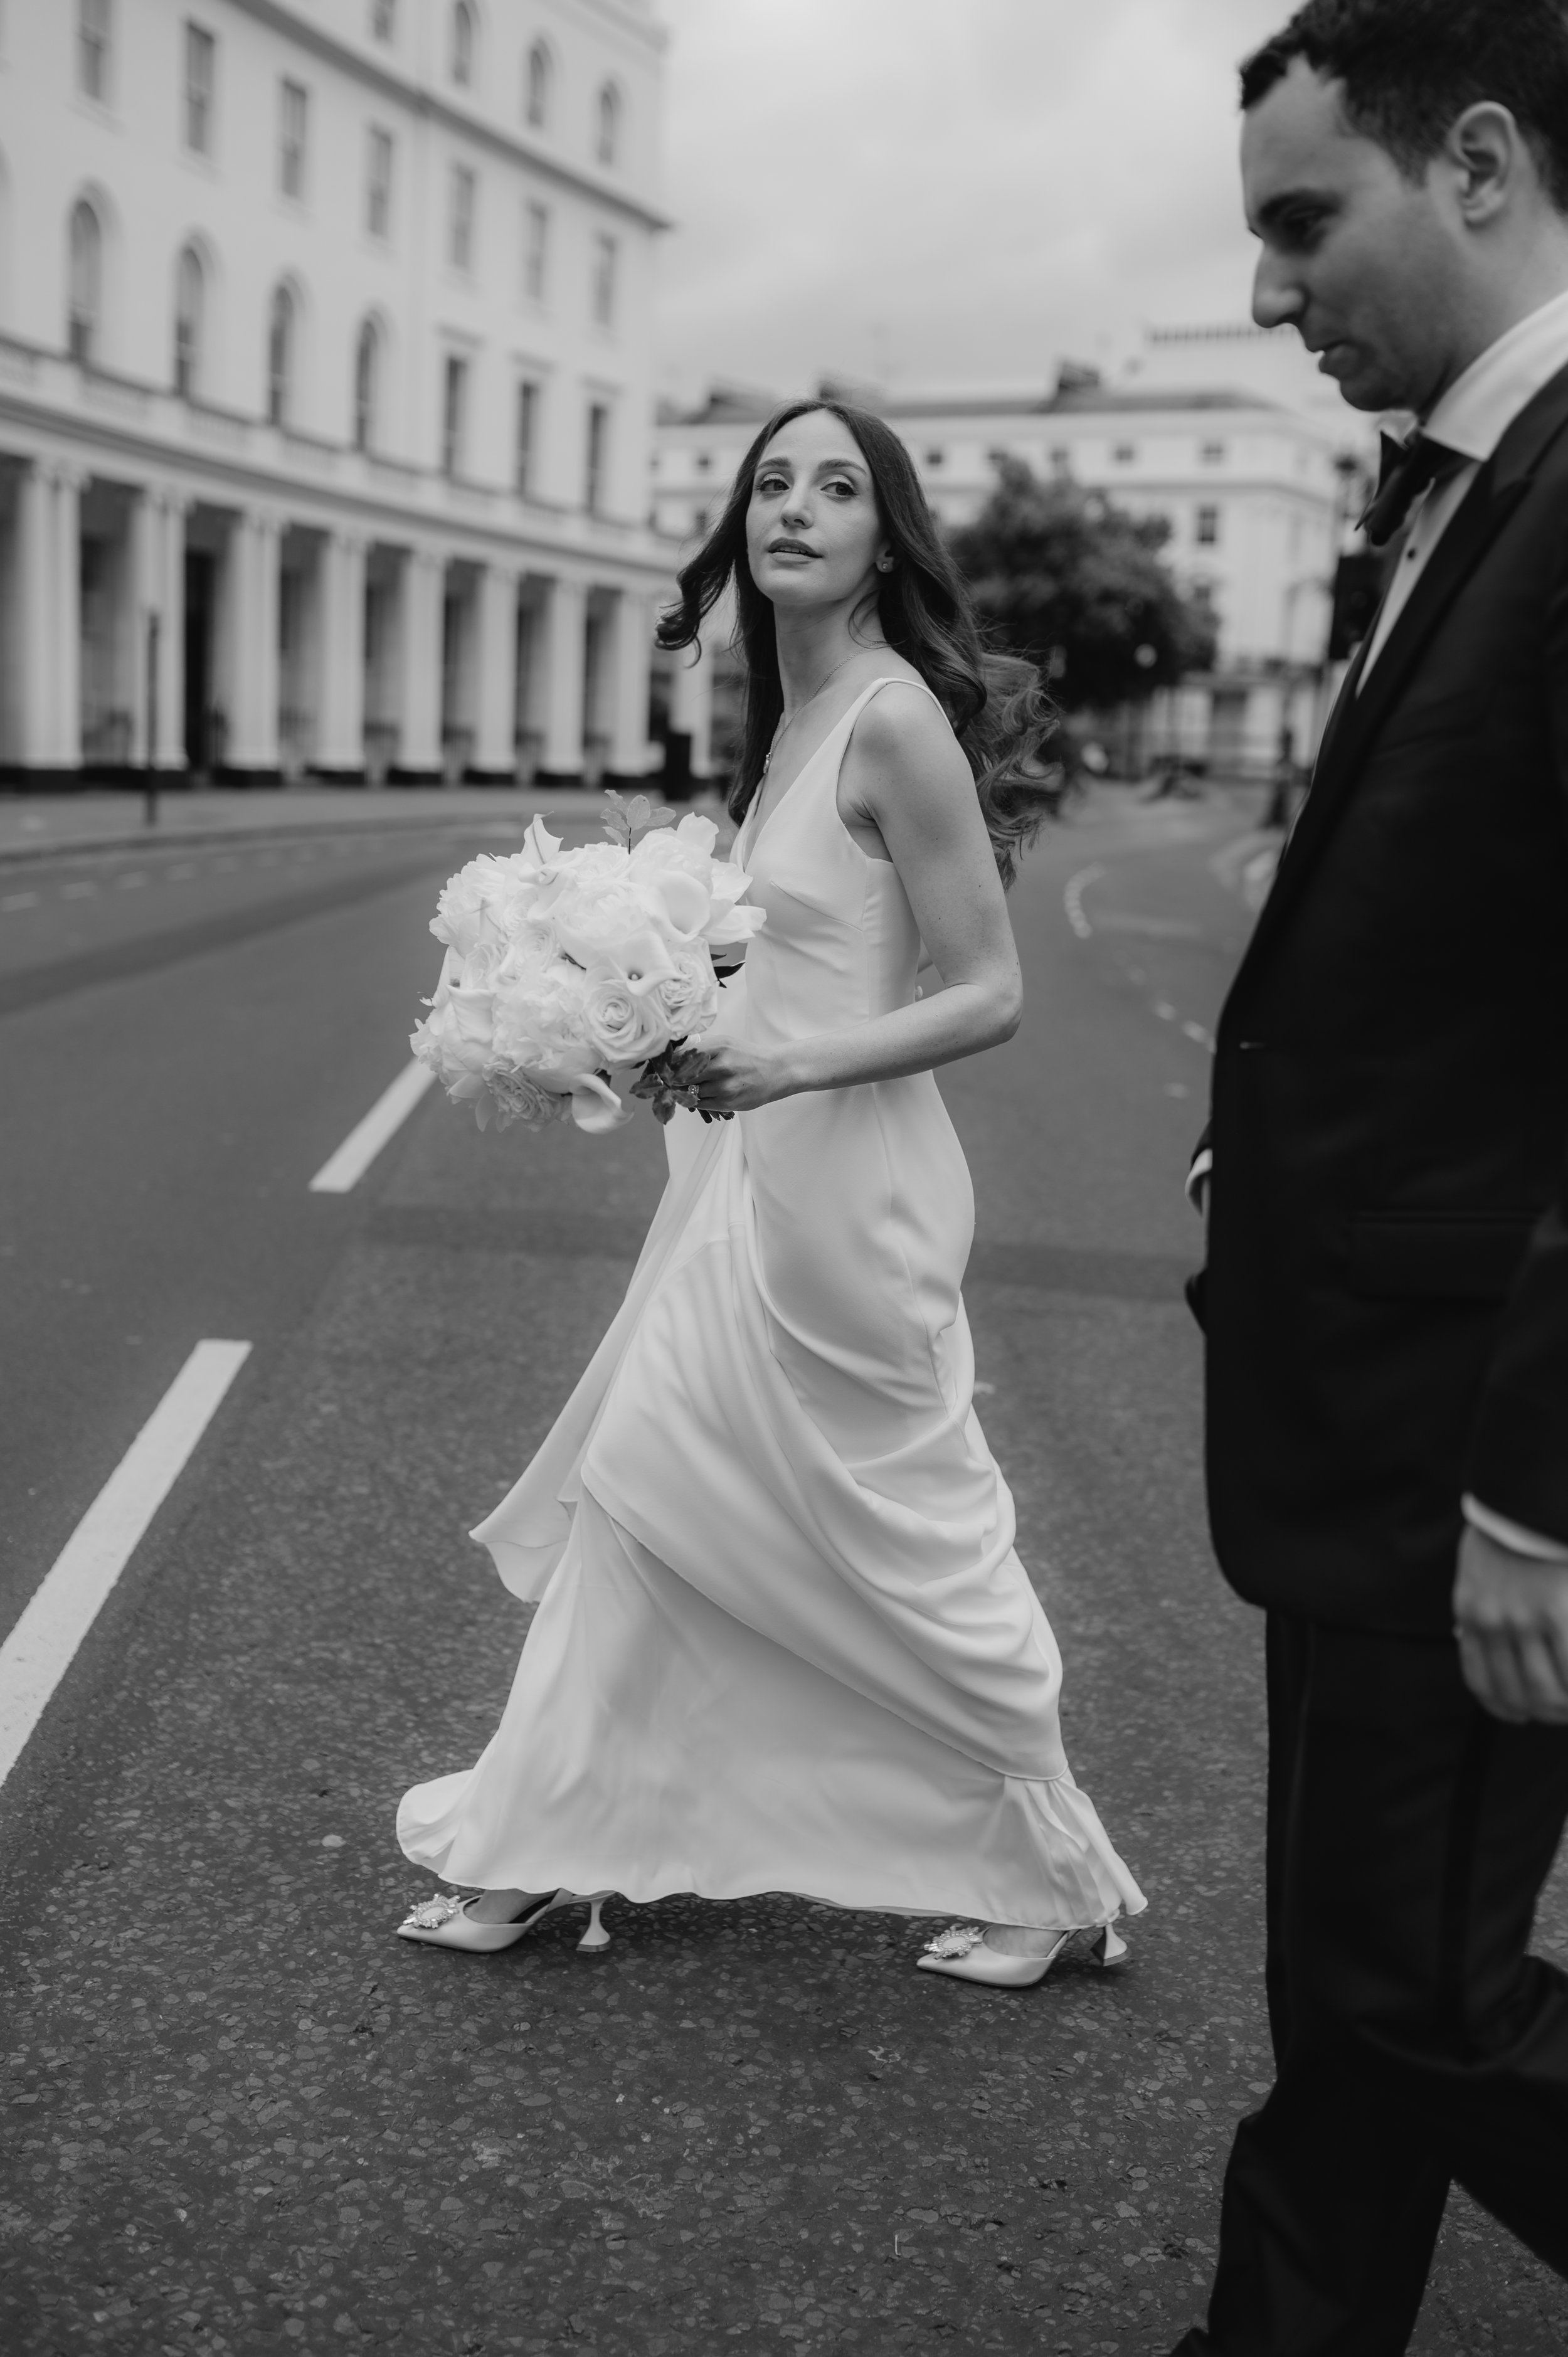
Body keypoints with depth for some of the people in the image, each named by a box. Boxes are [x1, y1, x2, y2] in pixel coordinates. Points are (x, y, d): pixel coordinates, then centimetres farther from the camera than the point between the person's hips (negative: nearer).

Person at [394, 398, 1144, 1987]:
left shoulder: (895, 721, -16)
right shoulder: (788, 723, 10)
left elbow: (988, 994, -16)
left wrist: (793, 1062, -27)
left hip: (842, 1185, -9)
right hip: (749, 1178, 9)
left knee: (906, 1544, 4)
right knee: (639, 1496, 15)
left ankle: (1059, 1882, 25)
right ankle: (547, 1851, 31)